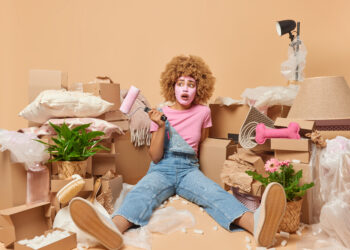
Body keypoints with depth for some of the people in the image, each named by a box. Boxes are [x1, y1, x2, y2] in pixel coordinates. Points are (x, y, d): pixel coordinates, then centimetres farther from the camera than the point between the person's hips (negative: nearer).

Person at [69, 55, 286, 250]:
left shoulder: (203, 112, 8)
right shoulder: (162, 113, 5)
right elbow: (155, 157, -1)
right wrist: (161, 127, -12)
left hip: (188, 168, 0)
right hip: (162, 169, 0)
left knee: (214, 192, -32)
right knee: (142, 192, -33)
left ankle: (256, 224, -59)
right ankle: (113, 229, -63)